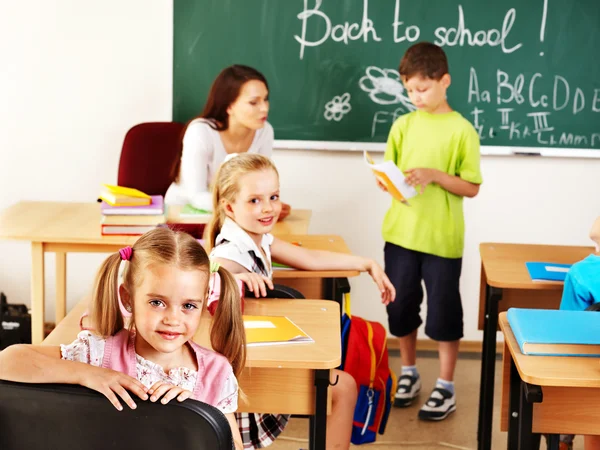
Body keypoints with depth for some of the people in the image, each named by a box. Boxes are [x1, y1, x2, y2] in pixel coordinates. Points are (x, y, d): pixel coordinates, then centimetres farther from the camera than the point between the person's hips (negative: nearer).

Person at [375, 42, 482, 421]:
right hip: (401, 232, 4)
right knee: (401, 305, 13)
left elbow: (472, 187, -7)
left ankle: (446, 387, 15)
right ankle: (409, 373, 31)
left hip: (442, 238, -4)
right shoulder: (403, 125, 4)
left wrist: (435, 175, -20)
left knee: (443, 311, 4)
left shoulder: (462, 130, -7)